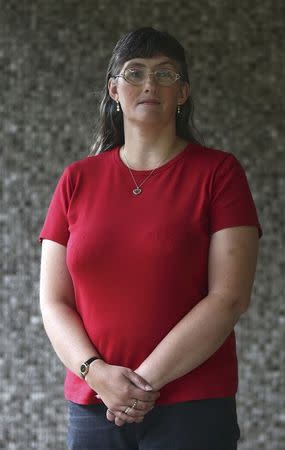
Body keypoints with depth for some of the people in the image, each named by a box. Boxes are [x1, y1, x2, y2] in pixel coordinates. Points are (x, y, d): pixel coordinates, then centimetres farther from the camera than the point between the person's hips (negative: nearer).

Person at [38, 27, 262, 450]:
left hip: (193, 410, -3)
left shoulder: (218, 172, -2)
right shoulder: (77, 180, 7)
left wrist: (147, 379, -14)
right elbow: (53, 301, 4)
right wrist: (96, 372, -12)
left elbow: (230, 298, -10)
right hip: (92, 407, 3)